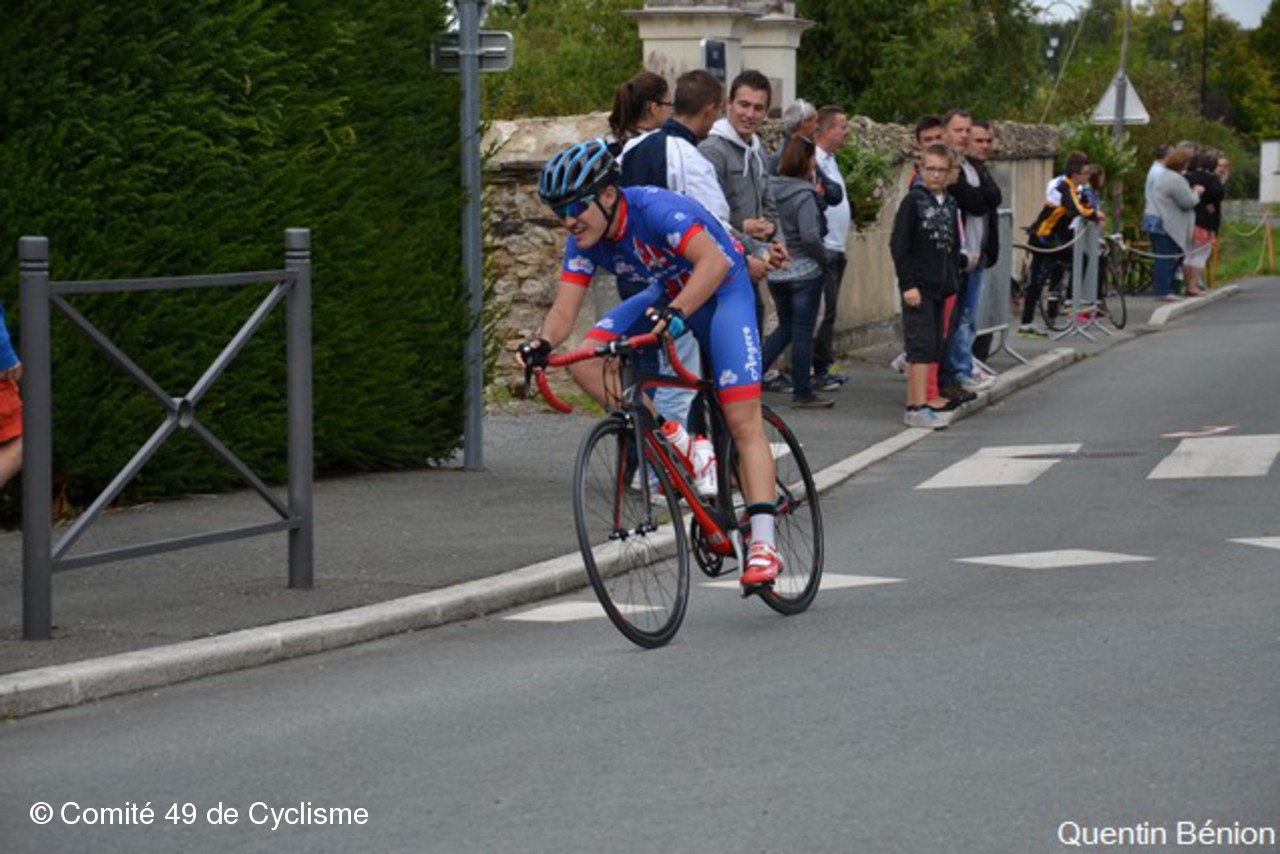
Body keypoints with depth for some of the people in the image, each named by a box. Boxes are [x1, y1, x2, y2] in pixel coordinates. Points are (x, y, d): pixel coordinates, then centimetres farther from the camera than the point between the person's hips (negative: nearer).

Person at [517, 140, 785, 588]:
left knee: (743, 422, -17)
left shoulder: (656, 209, -32)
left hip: (722, 290, -7)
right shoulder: (584, 240, -12)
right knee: (587, 362, -17)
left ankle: (763, 546, -20)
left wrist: (674, 313, -58)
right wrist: (542, 344, -38)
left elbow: (713, 263, -43)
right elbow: (565, 306, -17)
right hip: (667, 294, 7)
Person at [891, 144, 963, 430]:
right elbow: (898, 245, -11)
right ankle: (918, 407, -12)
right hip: (918, 287, -7)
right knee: (921, 346, -10)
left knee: (933, 349, 7)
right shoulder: (913, 201, -7)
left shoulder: (950, 205, 13)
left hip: (940, 287, 7)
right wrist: (908, 285, -16)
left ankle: (916, 403, 12)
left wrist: (953, 282, 11)